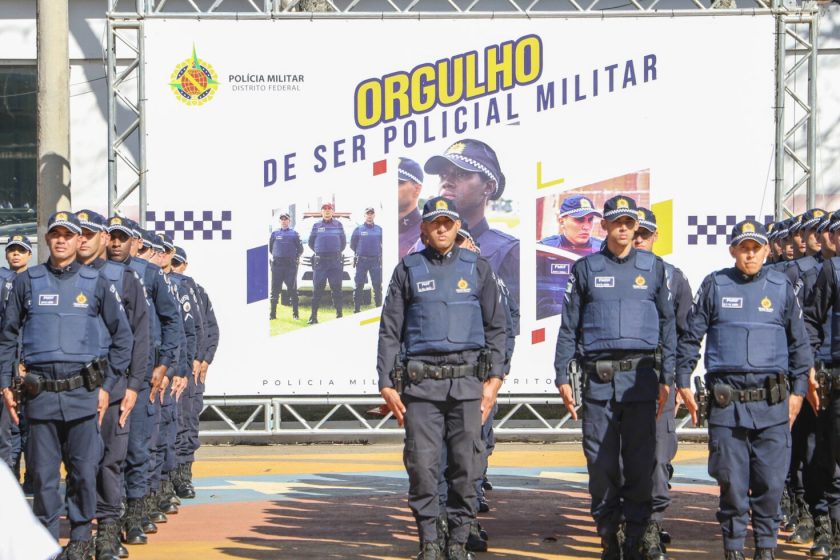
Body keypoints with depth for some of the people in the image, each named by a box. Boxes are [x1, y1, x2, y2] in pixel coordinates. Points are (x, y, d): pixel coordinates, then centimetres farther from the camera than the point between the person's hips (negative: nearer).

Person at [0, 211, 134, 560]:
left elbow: (123, 336, 11)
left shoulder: (95, 283, 7)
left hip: (83, 391, 0)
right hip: (40, 393, 0)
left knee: (84, 470, 1)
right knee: (43, 472, 3)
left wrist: (107, 384, 5)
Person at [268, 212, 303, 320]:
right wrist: (271, 256, 9)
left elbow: (300, 249, 11)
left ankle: (295, 313, 3)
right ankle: (272, 313, 3)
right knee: (275, 289, 0)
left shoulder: (294, 234, 8)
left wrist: (296, 258, 2)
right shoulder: (275, 233, 12)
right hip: (277, 264, 1)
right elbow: (269, 248, 19)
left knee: (292, 289, -1)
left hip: (290, 264, -1)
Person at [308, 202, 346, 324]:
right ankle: (313, 315, 0)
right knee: (317, 289, -2)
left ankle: (339, 313, 4)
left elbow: (343, 242, 14)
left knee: (336, 289, 0)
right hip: (320, 262, 0)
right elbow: (311, 242, 15)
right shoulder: (316, 226, 8)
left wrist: (337, 252, 11)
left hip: (335, 261, 0)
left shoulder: (338, 225, 9)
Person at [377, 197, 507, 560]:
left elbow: (495, 328, 11)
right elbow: (389, 331, 8)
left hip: (467, 380, 1)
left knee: (465, 464, 0)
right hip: (420, 382, 0)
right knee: (422, 465, -4)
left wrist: (494, 379, 1)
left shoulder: (477, 269, 11)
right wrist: (387, 384, 1)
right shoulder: (407, 270, 9)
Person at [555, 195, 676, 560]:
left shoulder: (654, 267, 10)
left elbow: (667, 324, 10)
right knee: (601, 461, 1)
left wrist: (667, 377, 4)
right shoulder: (585, 269, 9)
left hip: (641, 376, 0)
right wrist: (562, 377, 2)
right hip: (599, 376, 0)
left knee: (640, 460, -1)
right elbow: (569, 326, 9)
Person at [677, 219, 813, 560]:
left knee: (771, 481, 2)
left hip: (772, 402, 1)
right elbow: (691, 336, 10)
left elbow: (799, 342, 15)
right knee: (732, 482, 2)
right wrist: (683, 381, 7)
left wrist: (798, 390, 11)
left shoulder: (782, 287, 9)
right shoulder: (714, 286, 6)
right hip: (727, 401, -1)